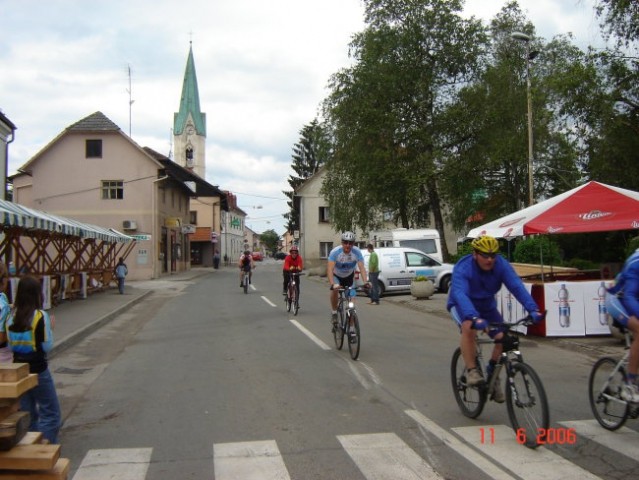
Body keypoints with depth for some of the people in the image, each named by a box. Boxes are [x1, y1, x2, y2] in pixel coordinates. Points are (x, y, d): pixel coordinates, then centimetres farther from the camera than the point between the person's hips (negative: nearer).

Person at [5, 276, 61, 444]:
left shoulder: (11, 317, -1)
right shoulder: (40, 316, -16)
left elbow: (10, 344, 6)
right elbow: (47, 346, -12)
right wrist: (50, 329, 2)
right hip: (38, 369, -6)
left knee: (27, 413, 17)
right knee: (50, 413, 6)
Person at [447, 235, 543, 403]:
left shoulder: (501, 265, -22)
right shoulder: (463, 268, -32)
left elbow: (517, 286, -33)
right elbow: (460, 294, -47)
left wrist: (533, 309, -48)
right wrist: (474, 317, -64)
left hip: (487, 305, 4)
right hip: (462, 305, -4)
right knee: (469, 327, -35)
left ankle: (492, 374, 10)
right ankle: (472, 371, -21)